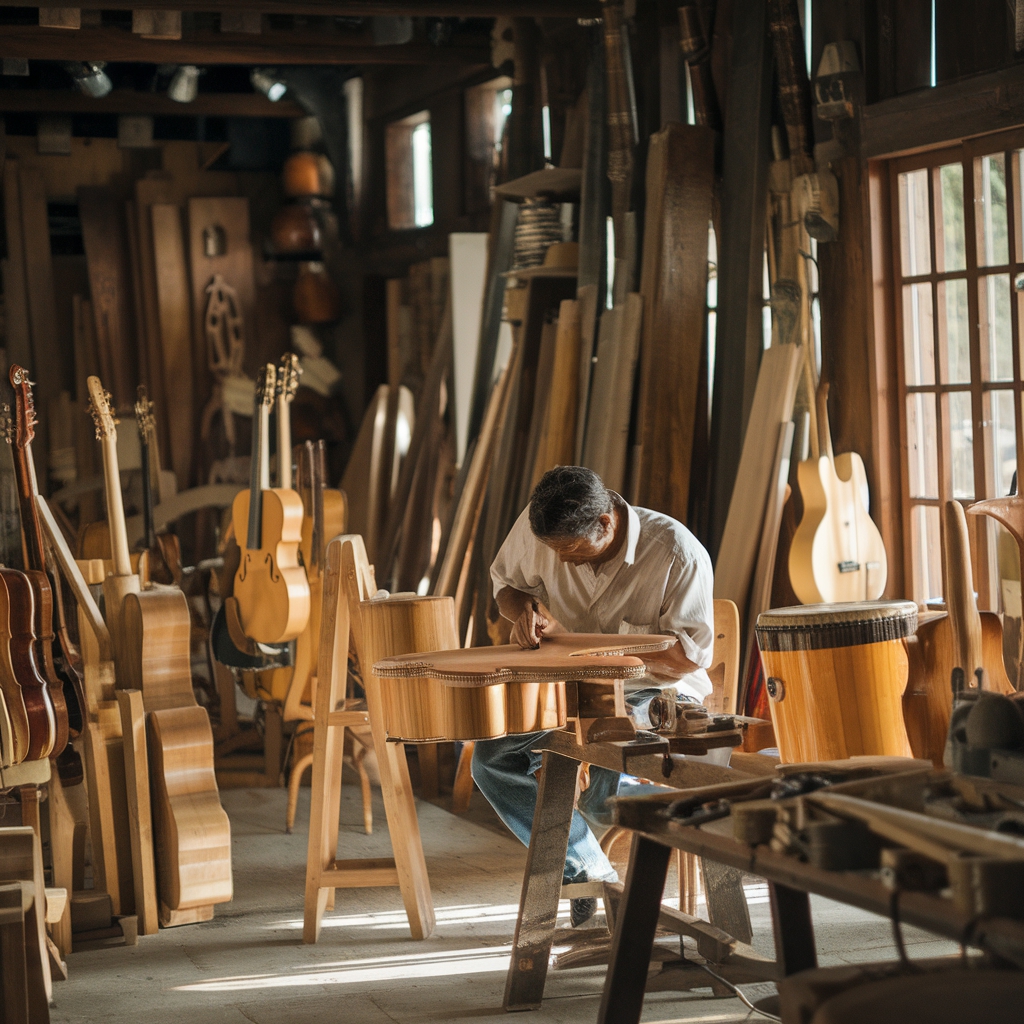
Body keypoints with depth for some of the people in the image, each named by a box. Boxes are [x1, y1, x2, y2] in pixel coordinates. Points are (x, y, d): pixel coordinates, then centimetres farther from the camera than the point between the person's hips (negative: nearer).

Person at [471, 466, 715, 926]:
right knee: (491, 758, -15)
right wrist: (525, 609, -14)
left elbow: (691, 654, -18)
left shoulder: (677, 553, -22)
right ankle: (584, 871, 2)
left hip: (656, 690, -6)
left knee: (601, 795, -32)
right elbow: (505, 581, 11)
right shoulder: (536, 526, -10)